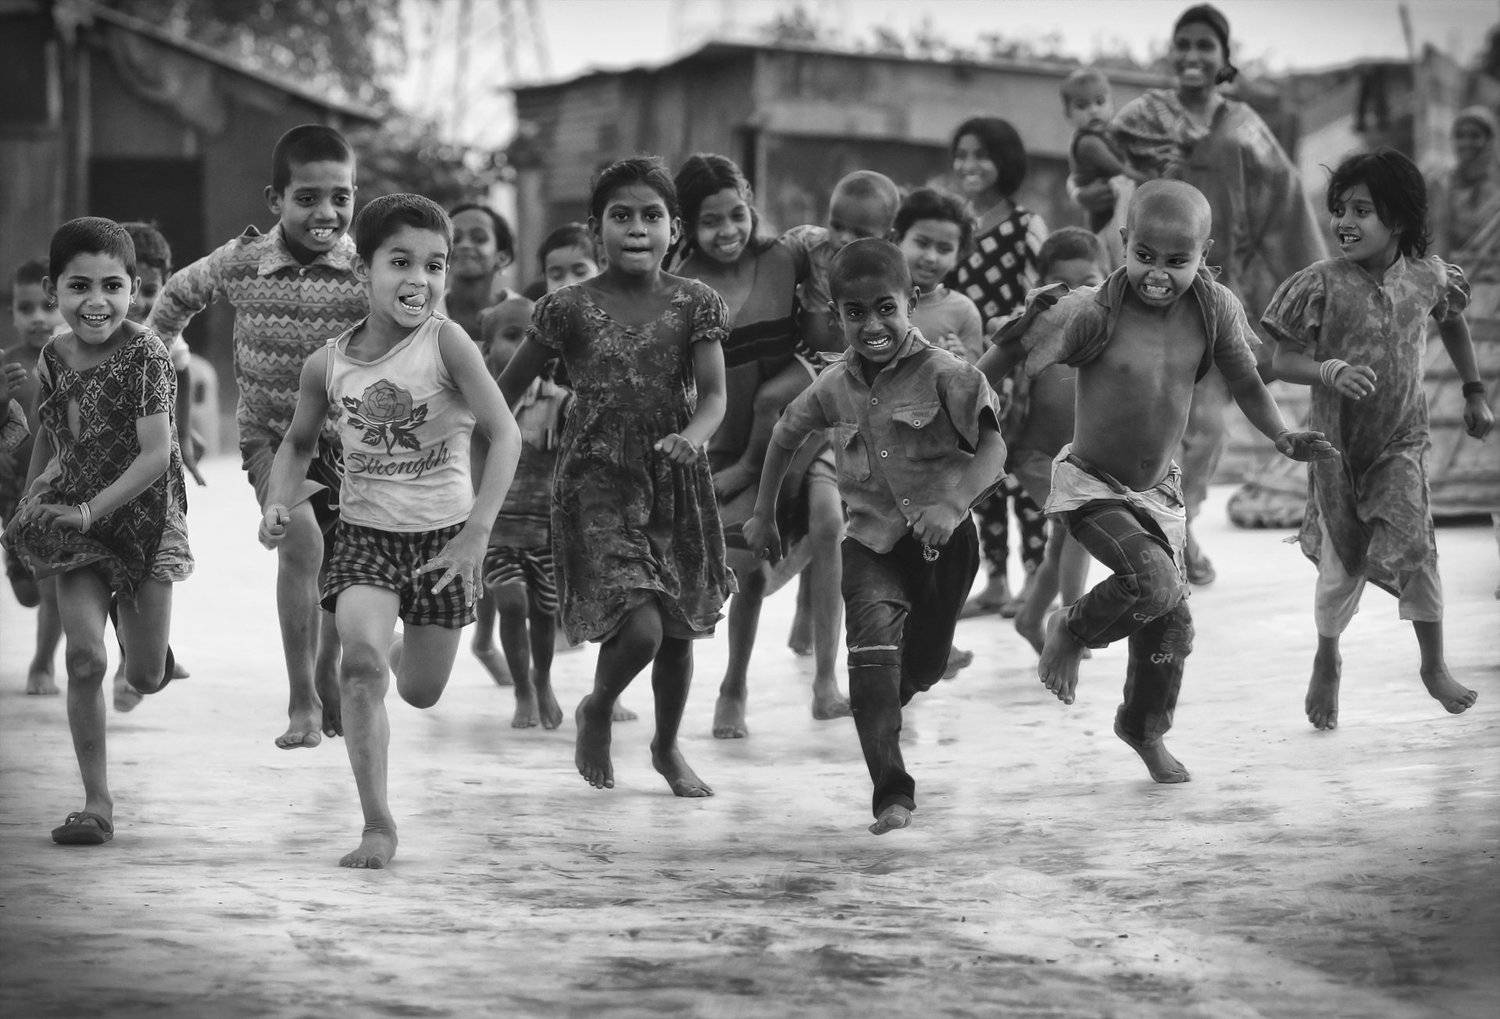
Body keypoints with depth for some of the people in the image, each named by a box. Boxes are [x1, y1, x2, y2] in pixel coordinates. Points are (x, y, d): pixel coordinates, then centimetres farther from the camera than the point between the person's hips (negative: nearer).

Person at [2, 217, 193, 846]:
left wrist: (93, 510, -27)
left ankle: (146, 645, 43)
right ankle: (96, 801, -4)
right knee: (84, 659, -10)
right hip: (74, 519, 3)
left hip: (143, 517, -3)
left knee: (145, 677, 4)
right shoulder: (54, 357, -1)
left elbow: (156, 454, -21)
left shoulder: (145, 354, -17)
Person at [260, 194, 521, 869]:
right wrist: (278, 504, -6)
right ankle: (377, 824, -15)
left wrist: (477, 532, -25)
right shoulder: (328, 364, -6)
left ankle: (407, 653, 52)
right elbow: (300, 443, 12)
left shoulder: (446, 343, -16)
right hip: (363, 533, 1)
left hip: (443, 535, -1)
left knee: (421, 691, 12)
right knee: (360, 660, -23)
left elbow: (505, 435, -18)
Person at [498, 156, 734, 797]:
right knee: (639, 624, -18)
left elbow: (714, 394, -8)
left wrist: (692, 437, -29)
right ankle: (596, 712, 14)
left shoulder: (693, 304, -1)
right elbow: (506, 390, 3)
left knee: (678, 628, 13)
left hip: (675, 480, 3)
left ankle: (668, 747, 39)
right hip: (596, 478, -3)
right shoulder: (570, 309, -6)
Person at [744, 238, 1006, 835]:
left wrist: (952, 504, -38)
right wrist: (763, 515, 23)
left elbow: (992, 450, -22)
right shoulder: (835, 386, 0)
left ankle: (883, 706, 55)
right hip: (871, 539, 1)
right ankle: (892, 793, -29)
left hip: (941, 540, -1)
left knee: (926, 663, 15)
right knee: (873, 638, -25)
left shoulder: (944, 375, -15)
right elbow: (786, 436, 18)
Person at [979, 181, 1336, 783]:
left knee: (1171, 621, 10)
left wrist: (1285, 439, -9)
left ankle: (1146, 729, 39)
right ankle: (1071, 631, 6)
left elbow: (1246, 384, 1)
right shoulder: (1092, 315, -25)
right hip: (1089, 486, -5)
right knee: (1155, 583, -27)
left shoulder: (1215, 310, -13)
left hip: (1157, 490, 5)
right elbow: (1004, 363, -17)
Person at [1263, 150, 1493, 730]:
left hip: (1402, 441, 1)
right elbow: (1283, 360, -13)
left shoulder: (1427, 277, -6)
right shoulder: (1322, 284, -15)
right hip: (1338, 442, -1)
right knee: (1343, 562, 6)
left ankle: (1434, 665, 6)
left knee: (1413, 545, -12)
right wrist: (1330, 371, -32)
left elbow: (1453, 322, 16)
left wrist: (1474, 393, 19)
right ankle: (1326, 662, 31)